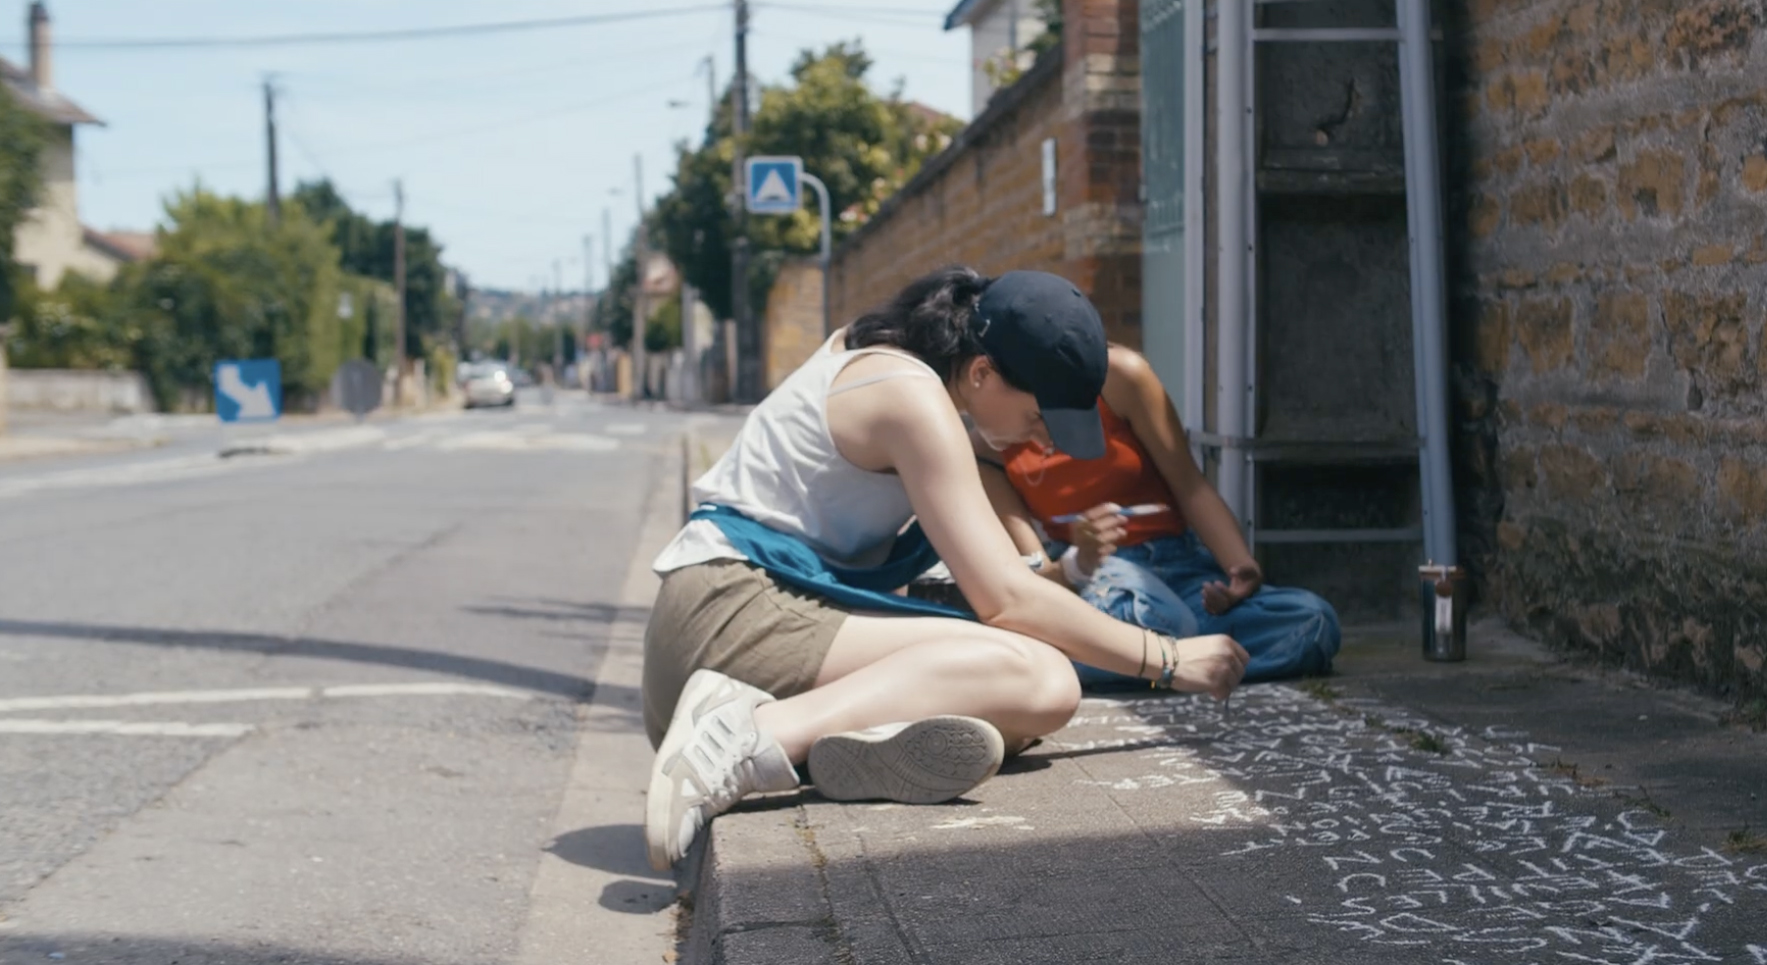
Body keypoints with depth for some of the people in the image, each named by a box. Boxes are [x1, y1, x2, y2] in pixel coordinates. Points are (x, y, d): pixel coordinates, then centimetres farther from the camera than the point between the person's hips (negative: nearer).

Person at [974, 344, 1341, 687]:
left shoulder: (1118, 374, -8)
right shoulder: (988, 451, -7)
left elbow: (1191, 487, -4)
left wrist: (1243, 569, -20)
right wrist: (1077, 564, -36)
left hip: (1179, 567, 4)